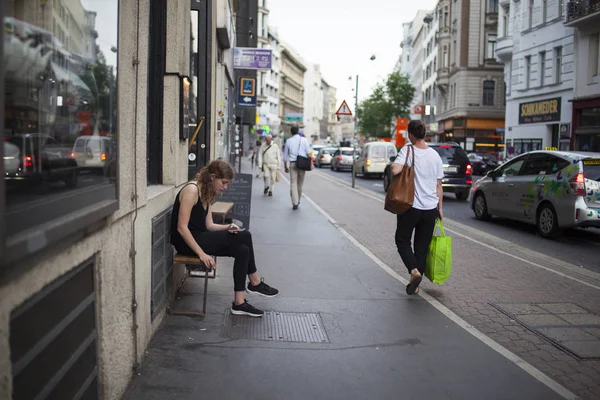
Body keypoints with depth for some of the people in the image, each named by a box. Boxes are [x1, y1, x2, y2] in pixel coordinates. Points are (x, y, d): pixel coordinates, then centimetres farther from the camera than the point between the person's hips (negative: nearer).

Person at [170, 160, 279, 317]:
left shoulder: (207, 193, 14)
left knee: (242, 250, -9)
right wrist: (201, 253, -25)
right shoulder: (191, 190, -16)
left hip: (199, 238, 10)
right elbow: (181, 227, -22)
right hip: (186, 242, -10)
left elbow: (209, 225, 11)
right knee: (244, 236, -15)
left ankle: (239, 303, -4)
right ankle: (255, 283, 0)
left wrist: (227, 227, -9)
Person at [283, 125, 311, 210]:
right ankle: (298, 200, 25)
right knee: (300, 183, 13)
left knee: (293, 183, -2)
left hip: (292, 163, 0)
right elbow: (308, 152, -5)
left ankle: (295, 203, -11)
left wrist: (286, 167, 17)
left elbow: (285, 155, 9)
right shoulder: (304, 140, 3)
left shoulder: (288, 141, 5)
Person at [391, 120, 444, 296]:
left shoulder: (407, 151, -10)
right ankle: (415, 285, 15)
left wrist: (393, 164, -4)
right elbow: (439, 185, 9)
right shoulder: (435, 155, 5)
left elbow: (395, 170, -27)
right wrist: (439, 208, 17)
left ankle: (414, 270, -12)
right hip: (430, 208, 4)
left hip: (411, 207, -4)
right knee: (422, 246, 12)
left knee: (402, 241, 11)